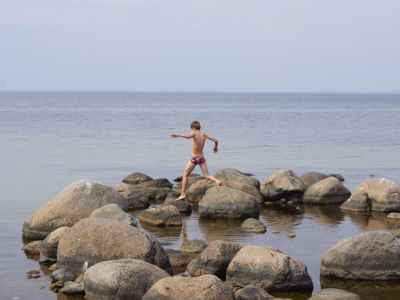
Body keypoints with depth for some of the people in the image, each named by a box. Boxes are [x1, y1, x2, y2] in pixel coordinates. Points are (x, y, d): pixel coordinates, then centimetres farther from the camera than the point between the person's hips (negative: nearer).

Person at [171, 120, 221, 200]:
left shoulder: (194, 133, -12)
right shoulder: (204, 134, 3)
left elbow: (188, 136, -36)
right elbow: (215, 140, 6)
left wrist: (177, 135, -44)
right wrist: (215, 147, 27)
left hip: (194, 158, -4)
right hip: (202, 157, 4)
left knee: (185, 175, 8)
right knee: (207, 175, 9)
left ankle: (183, 194, 4)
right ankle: (217, 181, -20)